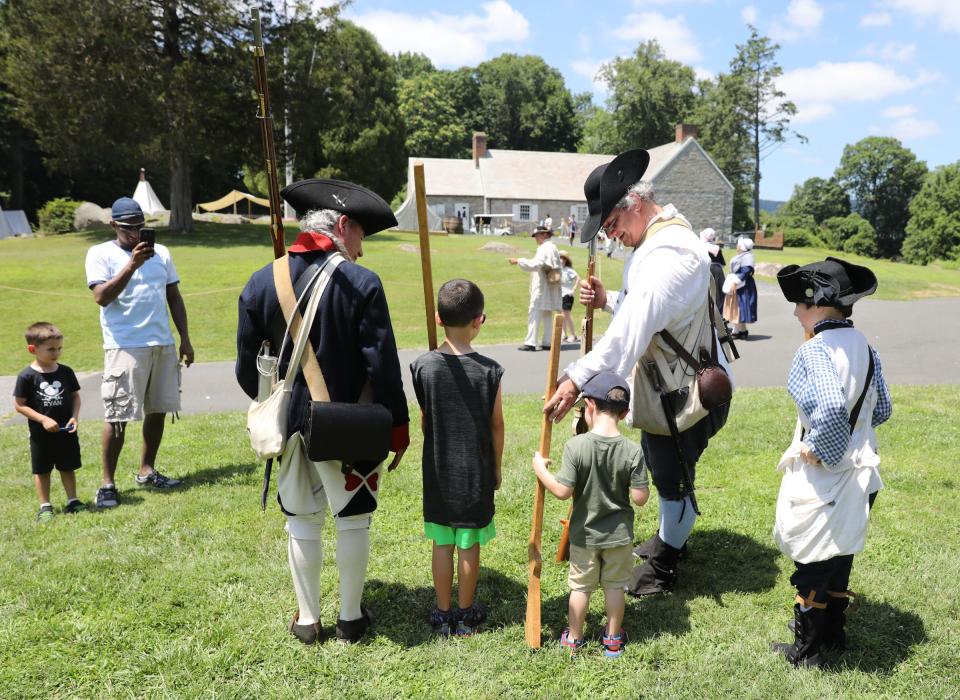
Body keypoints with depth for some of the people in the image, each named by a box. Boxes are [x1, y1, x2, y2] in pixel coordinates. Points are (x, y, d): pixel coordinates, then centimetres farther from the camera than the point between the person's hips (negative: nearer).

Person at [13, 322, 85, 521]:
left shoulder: (66, 372, -2)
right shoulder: (27, 376, -11)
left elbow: (75, 396, 6)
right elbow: (19, 404, -9)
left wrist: (74, 417, -9)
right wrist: (43, 419, -18)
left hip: (66, 432, 2)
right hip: (41, 434, -2)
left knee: (68, 467, 12)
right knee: (42, 470, 10)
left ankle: (72, 501, 23)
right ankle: (45, 507, 20)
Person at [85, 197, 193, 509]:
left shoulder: (160, 252, 13)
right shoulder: (100, 254, 1)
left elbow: (174, 296, 16)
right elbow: (102, 297, -13)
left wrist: (185, 339, 12)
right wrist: (132, 264, -20)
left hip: (163, 345, 5)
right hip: (125, 347, -5)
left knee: (158, 410, 10)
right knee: (117, 416, -4)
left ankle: (147, 471, 25)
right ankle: (107, 483, 6)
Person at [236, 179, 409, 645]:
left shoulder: (261, 282, -3)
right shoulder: (362, 283, -14)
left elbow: (247, 367, 2)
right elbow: (383, 366, -14)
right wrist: (397, 428, -3)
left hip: (289, 426, 3)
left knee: (302, 523, 17)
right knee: (352, 520, 14)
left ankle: (307, 621, 30)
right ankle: (351, 618, 28)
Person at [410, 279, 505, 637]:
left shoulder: (424, 366, -9)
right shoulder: (489, 370, -12)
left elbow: (424, 421, 1)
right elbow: (496, 425, -5)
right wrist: (496, 467, 9)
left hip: (438, 471, 1)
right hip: (476, 471, -1)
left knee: (442, 543, 12)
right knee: (469, 544, 11)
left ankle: (443, 615, 24)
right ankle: (466, 615, 25)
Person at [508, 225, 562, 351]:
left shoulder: (545, 248, -13)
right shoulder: (553, 248, 18)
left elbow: (536, 264, -23)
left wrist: (518, 261, -20)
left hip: (542, 287, -10)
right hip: (549, 288, 10)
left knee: (534, 313, -9)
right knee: (546, 315, 11)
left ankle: (530, 343, -12)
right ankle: (547, 342, 13)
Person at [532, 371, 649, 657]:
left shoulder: (575, 446, -22)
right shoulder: (633, 451, -17)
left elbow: (562, 491, -21)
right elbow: (640, 498, -15)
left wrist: (540, 469, -6)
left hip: (584, 533, -1)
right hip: (619, 535, 1)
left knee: (580, 586, 17)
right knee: (615, 586, 19)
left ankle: (573, 638, 32)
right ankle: (613, 639, 33)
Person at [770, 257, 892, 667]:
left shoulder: (815, 350, -23)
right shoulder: (864, 346, 2)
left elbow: (831, 407, -38)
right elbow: (882, 409, 10)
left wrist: (816, 448, -23)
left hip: (821, 478, -8)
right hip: (859, 473, 8)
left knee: (812, 565, 8)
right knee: (841, 555, 23)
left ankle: (806, 651, 24)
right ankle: (834, 634, 40)